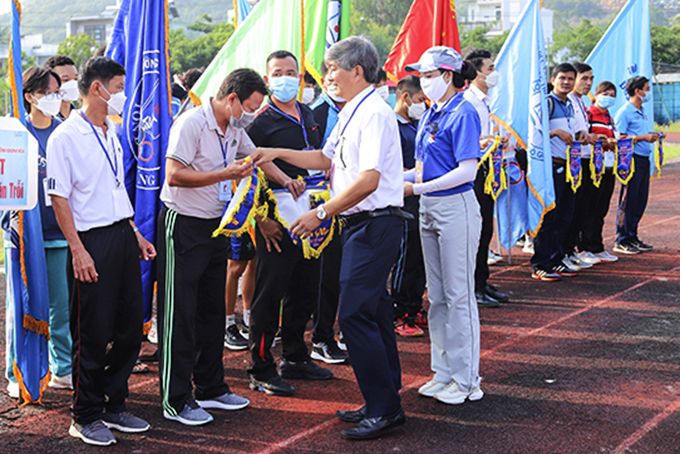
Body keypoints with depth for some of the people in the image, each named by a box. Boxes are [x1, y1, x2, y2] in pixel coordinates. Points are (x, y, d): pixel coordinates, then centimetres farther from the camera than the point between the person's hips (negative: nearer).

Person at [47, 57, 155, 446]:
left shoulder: (111, 135, 16)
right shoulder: (65, 137, -9)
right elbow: (59, 199, -12)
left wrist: (136, 235, 17)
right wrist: (79, 251, -17)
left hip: (123, 237, 8)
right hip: (93, 241, -8)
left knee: (130, 329, 10)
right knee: (93, 335, -1)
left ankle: (115, 407, 24)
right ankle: (86, 417, 13)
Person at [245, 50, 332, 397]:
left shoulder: (309, 116, 14)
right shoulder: (261, 122, -8)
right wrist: (262, 218, -16)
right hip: (277, 221, -7)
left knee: (305, 290, 15)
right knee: (270, 294, -3)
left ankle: (295, 358, 28)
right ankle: (261, 370, 5)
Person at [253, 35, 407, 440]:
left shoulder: (374, 113, -16)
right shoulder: (351, 113, 16)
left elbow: (369, 179, -24)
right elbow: (326, 158, 28)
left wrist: (321, 213, -19)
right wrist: (277, 154, 21)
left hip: (375, 224, -10)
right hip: (363, 225, 10)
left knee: (355, 315, -10)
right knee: (374, 312, 13)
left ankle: (384, 409, -2)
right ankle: (386, 403, 22)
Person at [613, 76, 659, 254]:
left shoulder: (643, 111, 17)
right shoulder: (624, 112, -10)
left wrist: (651, 136, 7)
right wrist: (643, 137, -18)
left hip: (644, 159, 9)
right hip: (631, 159, -9)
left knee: (641, 199, 11)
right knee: (628, 200, -5)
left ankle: (632, 236, 20)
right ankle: (622, 241, 1)